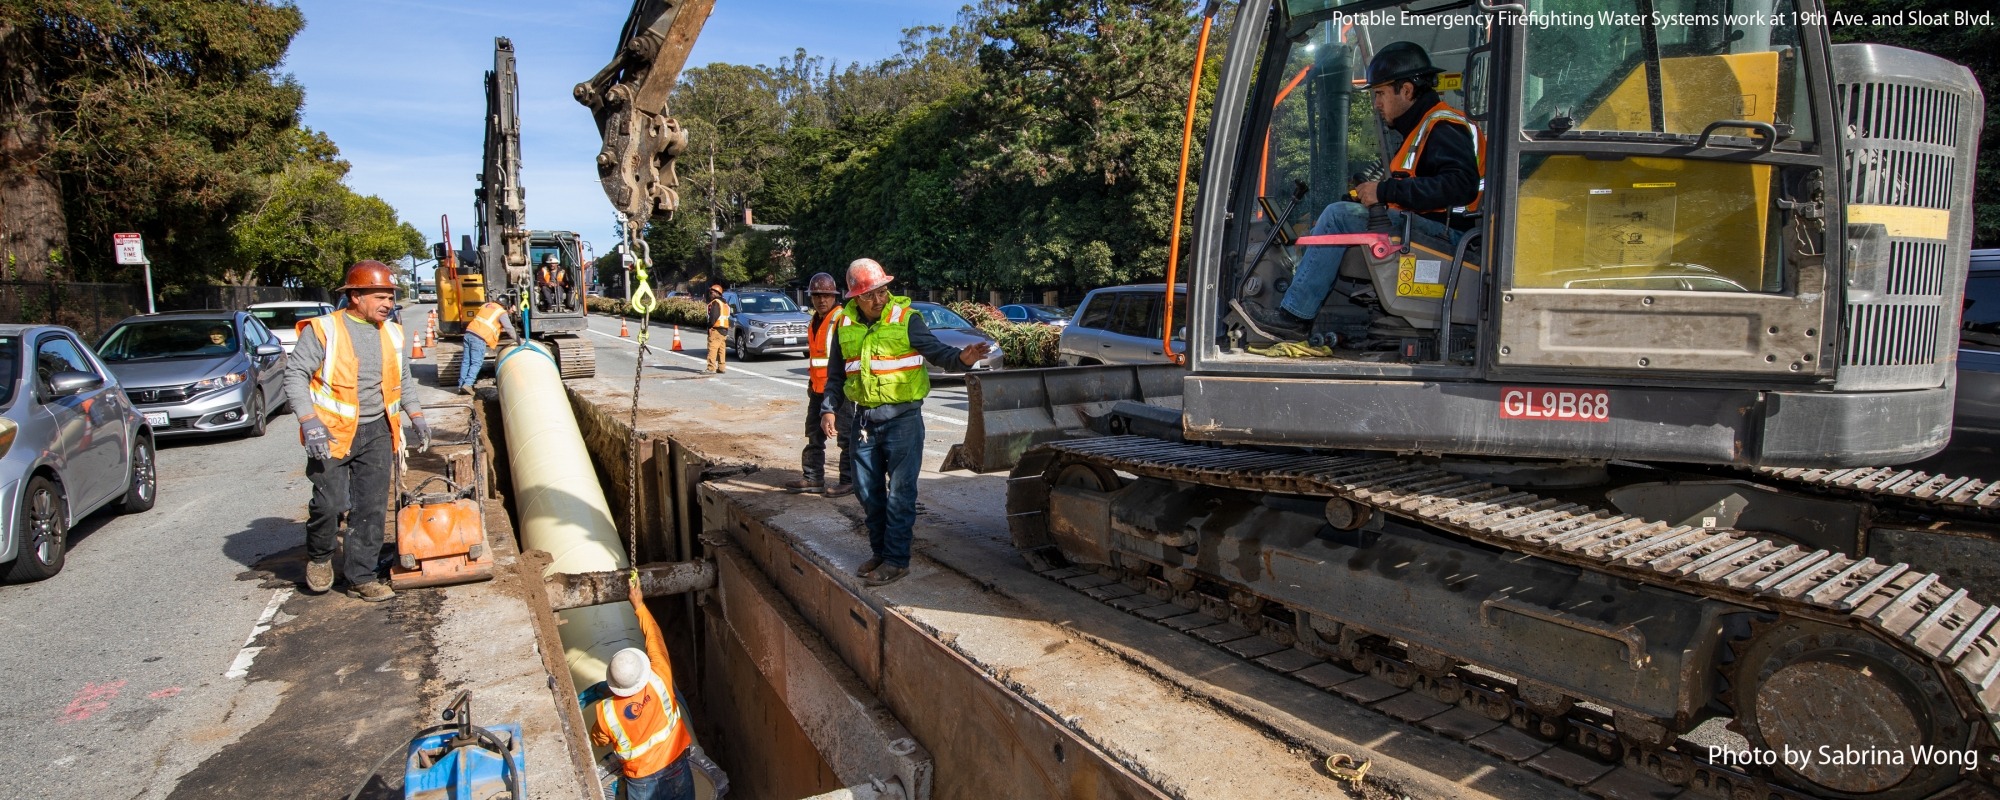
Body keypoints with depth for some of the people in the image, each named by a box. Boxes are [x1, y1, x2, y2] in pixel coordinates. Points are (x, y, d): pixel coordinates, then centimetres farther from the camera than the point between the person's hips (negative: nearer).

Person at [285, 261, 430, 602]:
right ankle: (319, 556, 25)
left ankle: (361, 577, 13)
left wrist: (416, 417, 13)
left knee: (372, 509, 4)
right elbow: (295, 374, -10)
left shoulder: (392, 334, 9)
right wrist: (309, 421, -19)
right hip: (331, 433, -5)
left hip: (377, 433, 5)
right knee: (330, 503, -5)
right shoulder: (323, 330, -9)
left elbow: (403, 379, 21)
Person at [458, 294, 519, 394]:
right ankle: (467, 384, -14)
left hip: (469, 333, 7)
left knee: (466, 361, 10)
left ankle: (461, 385, 11)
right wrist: (517, 338, 12)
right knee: (476, 363, -2)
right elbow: (509, 329, -2)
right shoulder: (502, 313, -1)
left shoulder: (487, 305, 19)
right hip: (479, 338, -7)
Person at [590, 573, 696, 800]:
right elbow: (655, 640, -9)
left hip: (642, 780, -1)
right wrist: (639, 606, -4)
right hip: (676, 769, 1)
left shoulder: (605, 712, -24)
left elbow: (599, 740, -1)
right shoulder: (659, 683, -24)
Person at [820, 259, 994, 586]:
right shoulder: (844, 325, 7)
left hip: (902, 417, -5)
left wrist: (961, 357, -30)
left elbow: (936, 351, -11)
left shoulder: (905, 318, -6)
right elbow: (835, 374, 15)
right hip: (864, 419, 5)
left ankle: (896, 559, 6)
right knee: (867, 490, 13)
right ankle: (880, 550, 29)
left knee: (900, 491, -3)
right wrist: (829, 409, 6)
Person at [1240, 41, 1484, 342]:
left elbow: (1460, 185, -25)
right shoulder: (1422, 128, 24)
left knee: (1340, 215, -22)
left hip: (1444, 232, -11)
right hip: (1426, 229, 11)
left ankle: (1294, 316, -22)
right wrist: (1375, 192, 4)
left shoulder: (1444, 127, -10)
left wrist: (1386, 191, -22)